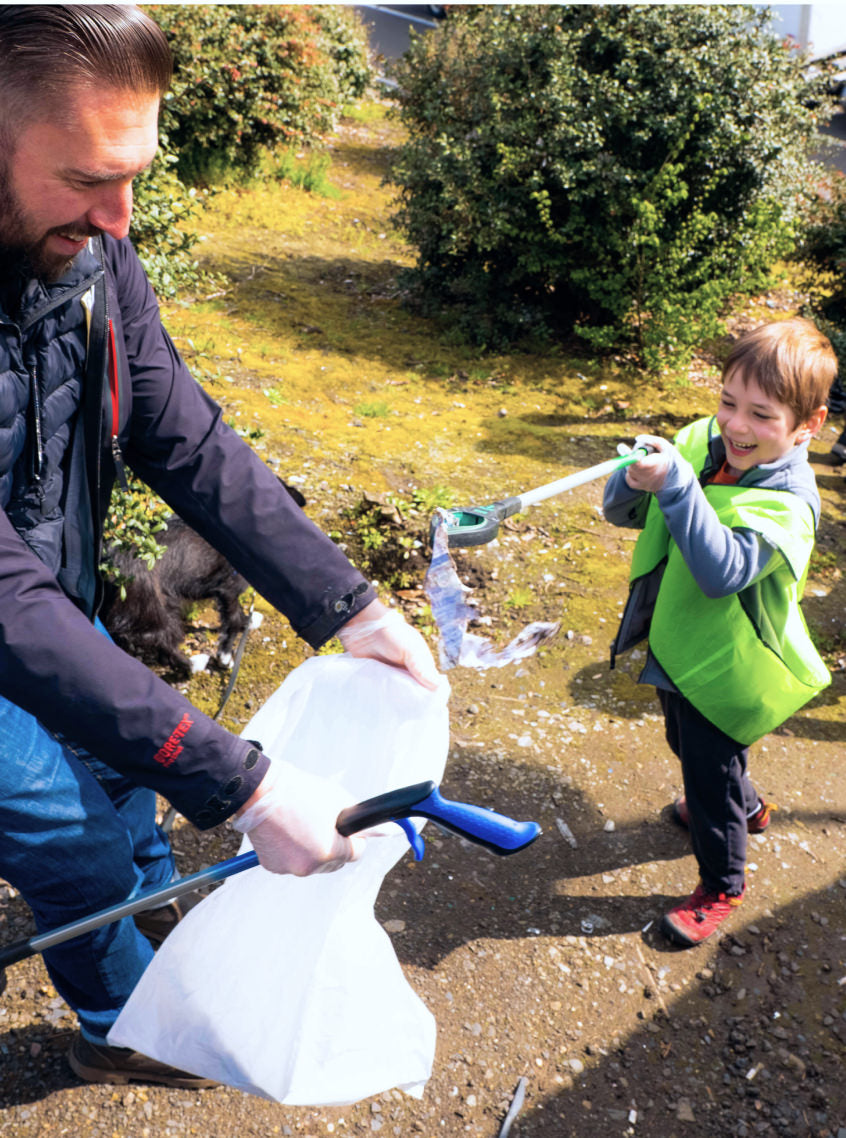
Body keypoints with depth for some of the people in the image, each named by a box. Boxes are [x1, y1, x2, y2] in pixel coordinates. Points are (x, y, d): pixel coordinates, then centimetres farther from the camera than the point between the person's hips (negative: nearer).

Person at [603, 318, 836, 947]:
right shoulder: (699, 443, -11)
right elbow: (622, 512, -7)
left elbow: (722, 571, -42)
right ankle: (746, 807, 60)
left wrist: (676, 486, -48)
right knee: (688, 745, 30)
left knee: (710, 775, 10)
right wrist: (636, 480, -30)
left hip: (725, 666, -7)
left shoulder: (787, 503, -28)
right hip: (678, 643, 7)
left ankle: (722, 884, 38)